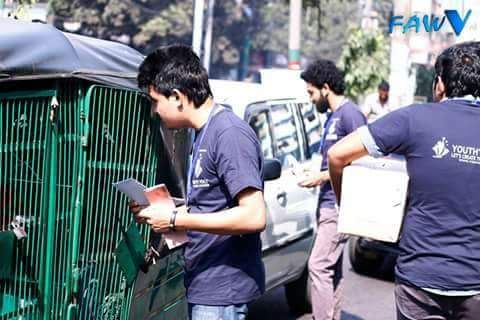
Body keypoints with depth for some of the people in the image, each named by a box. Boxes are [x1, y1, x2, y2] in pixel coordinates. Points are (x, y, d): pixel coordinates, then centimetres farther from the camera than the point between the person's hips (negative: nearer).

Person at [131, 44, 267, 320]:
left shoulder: (230, 134, -18)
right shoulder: (204, 133, 12)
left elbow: (254, 216, -24)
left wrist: (176, 220, -20)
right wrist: (158, 210, 4)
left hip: (223, 289, -9)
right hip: (204, 285, 9)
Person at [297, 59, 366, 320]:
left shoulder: (350, 114, -12)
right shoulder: (332, 117, 18)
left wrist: (322, 177, -15)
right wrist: (313, 174, 11)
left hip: (339, 205, -10)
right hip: (328, 203, 10)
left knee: (319, 265, -13)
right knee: (332, 268, 14)